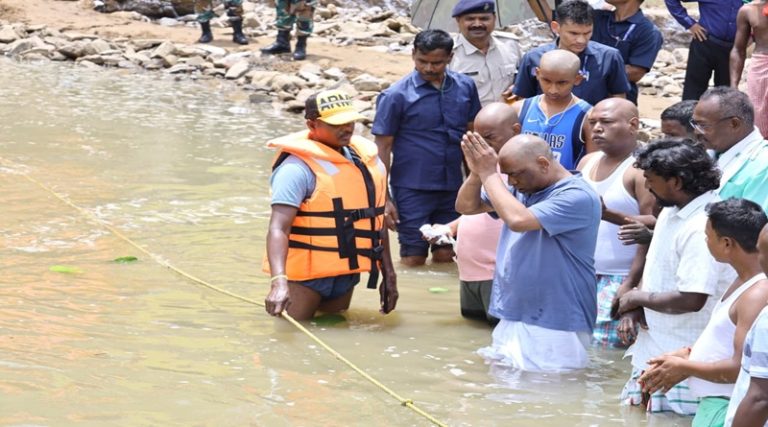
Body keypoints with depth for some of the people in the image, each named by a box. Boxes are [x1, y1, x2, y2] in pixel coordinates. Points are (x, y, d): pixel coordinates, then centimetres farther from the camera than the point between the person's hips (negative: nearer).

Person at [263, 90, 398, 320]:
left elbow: (377, 221, 16)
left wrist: (388, 275, 15)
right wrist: (279, 281, -42)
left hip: (346, 273, 7)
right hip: (305, 274, -7)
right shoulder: (298, 167, -17)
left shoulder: (367, 160, 7)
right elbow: (279, 228, -27)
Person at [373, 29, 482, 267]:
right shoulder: (396, 96, -9)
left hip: (452, 189, 4)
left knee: (445, 257, 10)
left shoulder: (465, 87, 3)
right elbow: (382, 148, -6)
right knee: (414, 259, 1)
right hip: (412, 191, -4)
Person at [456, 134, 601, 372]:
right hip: (512, 321, 8)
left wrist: (489, 174, -17)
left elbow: (518, 220, -29)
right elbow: (466, 206, 14)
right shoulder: (521, 188, 8)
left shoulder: (577, 196, -17)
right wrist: (476, 173, -7)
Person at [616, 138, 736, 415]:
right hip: (654, 350, 10)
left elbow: (692, 300, -27)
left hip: (682, 365, -10)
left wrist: (639, 298, -12)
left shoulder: (701, 228, -23)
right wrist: (634, 310, 1)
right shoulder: (670, 212, 8)